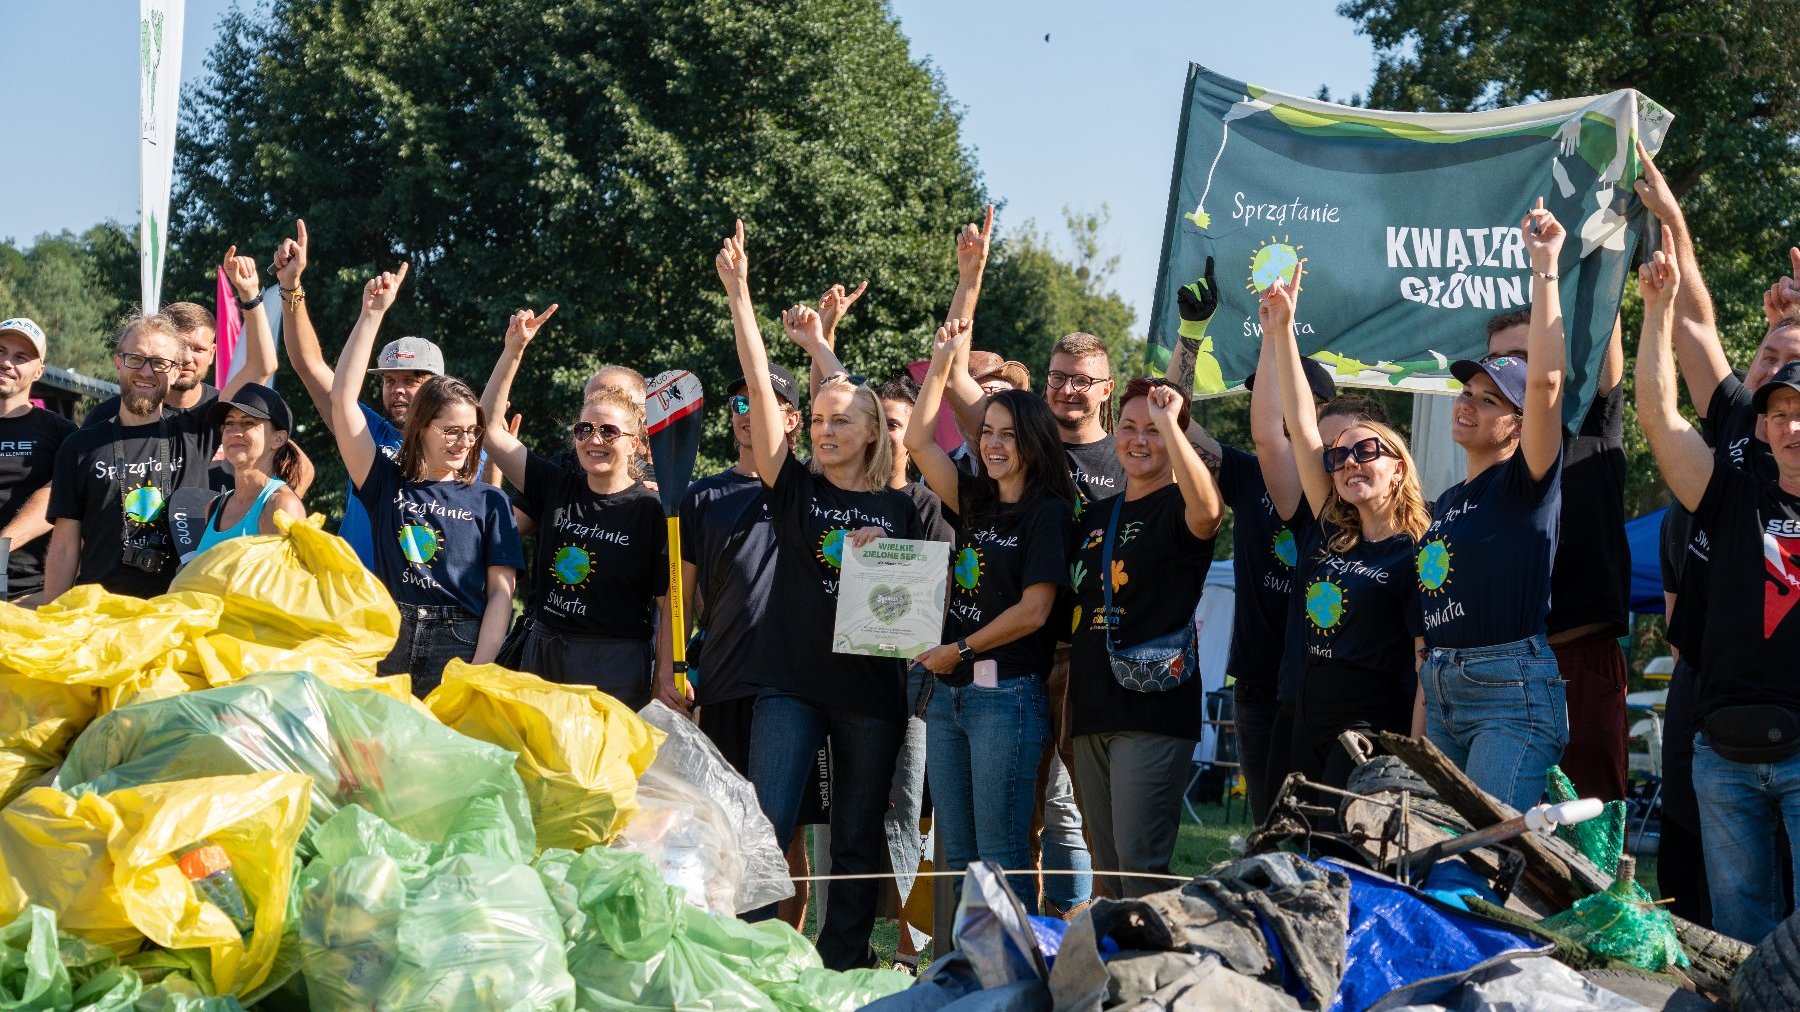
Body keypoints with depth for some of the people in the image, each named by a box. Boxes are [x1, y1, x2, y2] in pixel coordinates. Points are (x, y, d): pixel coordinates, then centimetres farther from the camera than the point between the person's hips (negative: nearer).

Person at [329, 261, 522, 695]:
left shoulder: (489, 502, 7)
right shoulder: (388, 484, 10)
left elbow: (501, 592, 3)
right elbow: (343, 399, 5)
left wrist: (479, 672, -10)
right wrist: (372, 314, 2)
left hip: (460, 645, -1)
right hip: (388, 643, 1)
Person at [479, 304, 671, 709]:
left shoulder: (652, 511, -7)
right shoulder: (557, 486, 6)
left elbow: (670, 608, -7)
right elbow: (491, 426, 8)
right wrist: (513, 349, 2)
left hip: (616, 670, -4)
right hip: (541, 656, 4)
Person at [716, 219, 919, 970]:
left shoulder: (899, 509, 6)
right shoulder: (796, 490, 4)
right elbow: (760, 386, -3)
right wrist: (738, 294, -8)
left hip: (871, 690, 1)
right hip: (792, 683, -1)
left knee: (858, 841, 7)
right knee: (765, 828, -8)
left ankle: (842, 970, 17)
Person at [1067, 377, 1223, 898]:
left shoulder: (1177, 508, -4)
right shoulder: (1096, 515, 17)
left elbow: (1207, 511, -31)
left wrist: (1168, 422, -30)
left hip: (1154, 709, -7)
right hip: (1092, 710, 7)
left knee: (1139, 863, -11)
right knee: (1107, 865, 12)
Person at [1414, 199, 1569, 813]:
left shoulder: (1526, 483, -2)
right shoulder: (1447, 503, 19)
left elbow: (1546, 380, -19)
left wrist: (1545, 268, -18)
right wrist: (1418, 722, 17)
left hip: (1513, 690, -8)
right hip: (1442, 691, 8)